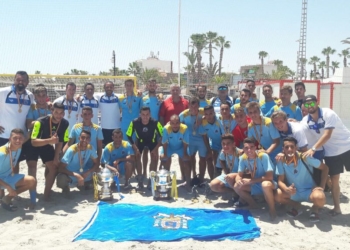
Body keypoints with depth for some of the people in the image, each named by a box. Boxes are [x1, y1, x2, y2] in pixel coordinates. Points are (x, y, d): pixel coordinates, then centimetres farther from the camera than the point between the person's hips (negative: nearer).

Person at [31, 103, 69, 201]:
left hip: (47, 146, 6)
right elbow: (34, 142, -37)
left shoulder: (65, 123, -18)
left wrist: (56, 157, -13)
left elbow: (60, 142, -9)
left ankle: (46, 194, 23)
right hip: (34, 146, -6)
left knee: (53, 167, 5)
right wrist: (49, 140, -50)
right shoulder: (41, 122, -34)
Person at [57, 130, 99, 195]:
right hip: (70, 176, -5)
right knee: (61, 178, -38)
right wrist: (76, 175, -39)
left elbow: (96, 163, -3)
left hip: (82, 175, 5)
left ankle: (83, 185, 11)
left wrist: (87, 172, -22)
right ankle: (65, 188, 0)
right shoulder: (72, 150, -25)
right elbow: (60, 168, -28)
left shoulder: (90, 148, -11)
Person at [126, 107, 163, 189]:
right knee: (137, 156, -14)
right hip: (140, 141, 1)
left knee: (154, 157, -16)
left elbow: (162, 136, -23)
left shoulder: (155, 123, -36)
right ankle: (140, 178, 1)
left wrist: (156, 148, -25)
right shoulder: (135, 122, -34)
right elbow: (129, 136, -19)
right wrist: (135, 148, -21)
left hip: (152, 141, -1)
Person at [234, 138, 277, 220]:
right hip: (255, 185, 5)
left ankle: (272, 209, -14)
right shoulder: (243, 158, -9)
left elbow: (269, 176, -29)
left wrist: (250, 181, -27)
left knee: (265, 184, -39)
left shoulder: (263, 156, -25)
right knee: (237, 186, -15)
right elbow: (239, 175, -6)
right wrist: (238, 180, -32)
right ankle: (251, 203, 10)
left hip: (266, 182, -5)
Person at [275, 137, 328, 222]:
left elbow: (325, 168, -7)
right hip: (293, 192, 3)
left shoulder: (304, 157, -19)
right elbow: (280, 181, -11)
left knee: (319, 198, -37)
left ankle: (315, 208, 2)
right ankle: (295, 205, 5)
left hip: (309, 190, -2)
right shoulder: (281, 161, -13)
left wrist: (322, 186, -15)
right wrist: (287, 189, -34)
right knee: (277, 195, -27)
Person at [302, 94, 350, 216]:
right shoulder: (306, 121, -7)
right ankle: (337, 208, 15)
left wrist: (313, 149, -38)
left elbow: (327, 135, -30)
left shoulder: (328, 114, -22)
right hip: (330, 152, 4)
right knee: (334, 180, 5)